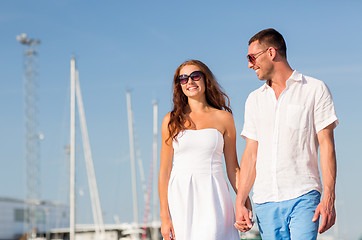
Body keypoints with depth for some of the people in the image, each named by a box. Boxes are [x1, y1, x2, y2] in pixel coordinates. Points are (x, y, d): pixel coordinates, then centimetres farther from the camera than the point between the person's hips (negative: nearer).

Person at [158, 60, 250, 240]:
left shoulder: (223, 118, 7)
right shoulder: (172, 120, 7)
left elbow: (233, 168, 9)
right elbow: (164, 171, 5)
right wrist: (164, 216, -2)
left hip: (212, 197, 0)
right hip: (180, 196, 1)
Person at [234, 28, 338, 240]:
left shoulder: (315, 90, 3)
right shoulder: (255, 99, 17)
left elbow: (326, 145, -2)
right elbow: (251, 153, 16)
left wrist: (329, 198, -12)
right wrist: (240, 202, 6)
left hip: (303, 197, -4)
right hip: (265, 201, 4)